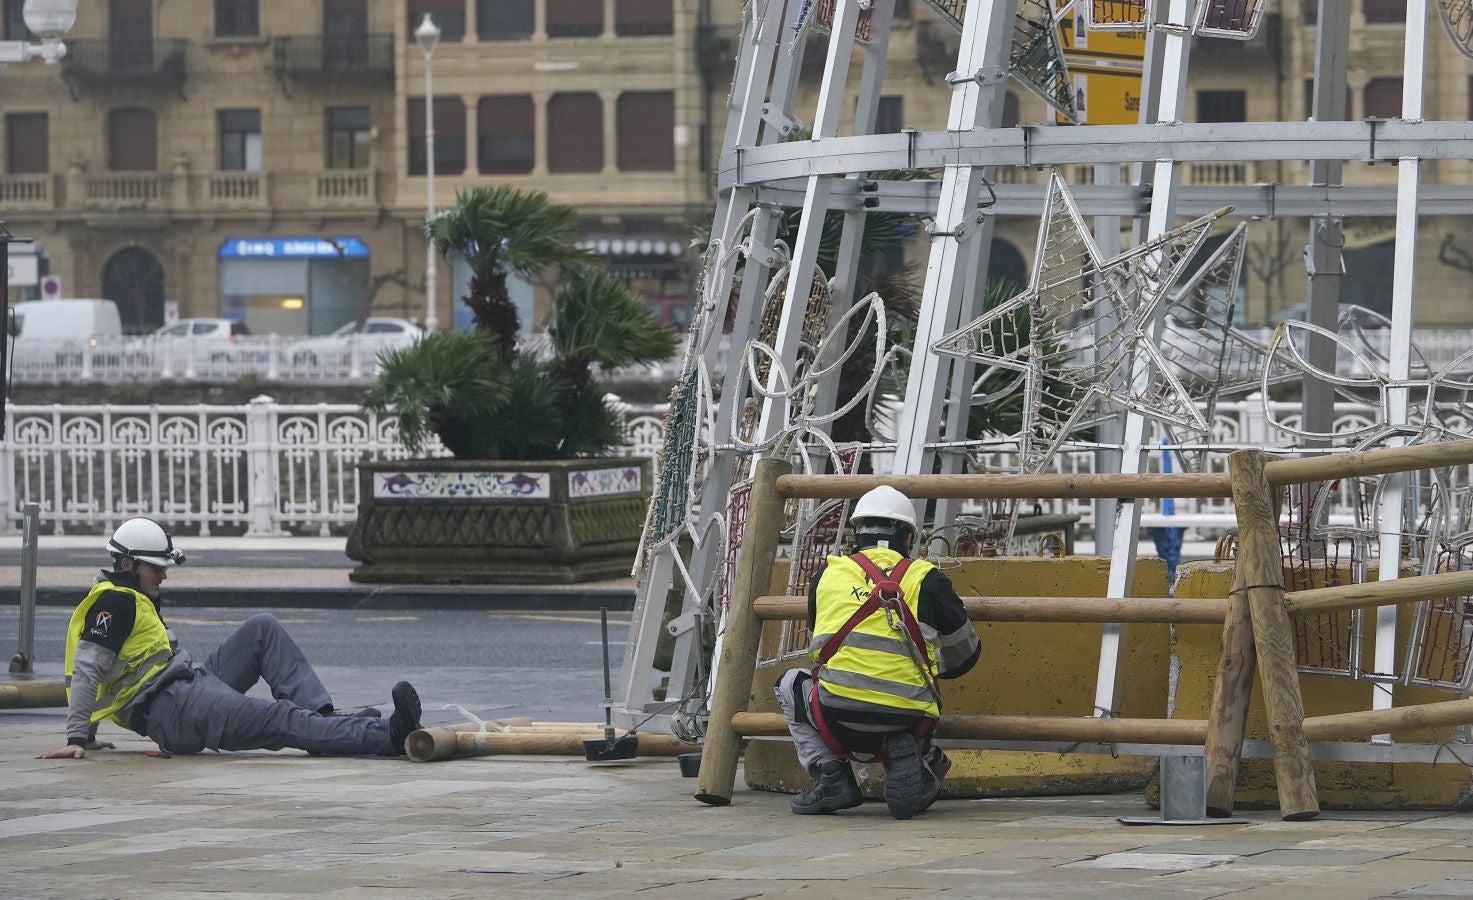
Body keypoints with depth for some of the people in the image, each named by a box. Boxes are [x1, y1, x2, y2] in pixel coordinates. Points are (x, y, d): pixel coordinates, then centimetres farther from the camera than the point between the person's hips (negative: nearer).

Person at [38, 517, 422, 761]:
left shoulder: (135, 599, 25)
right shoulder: (113, 602, -8)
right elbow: (86, 670, -16)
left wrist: (88, 734, 33)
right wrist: (77, 737, -22)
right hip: (172, 709, -11)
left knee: (263, 629, 8)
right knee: (279, 720, -26)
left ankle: (322, 716, -13)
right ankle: (386, 736, -39)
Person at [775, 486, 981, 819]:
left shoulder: (826, 575, 14)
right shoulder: (927, 580, 10)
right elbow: (964, 655, 22)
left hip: (839, 721, -1)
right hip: (907, 723, 1)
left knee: (791, 685, 30)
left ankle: (831, 776, 12)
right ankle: (907, 762, 0)